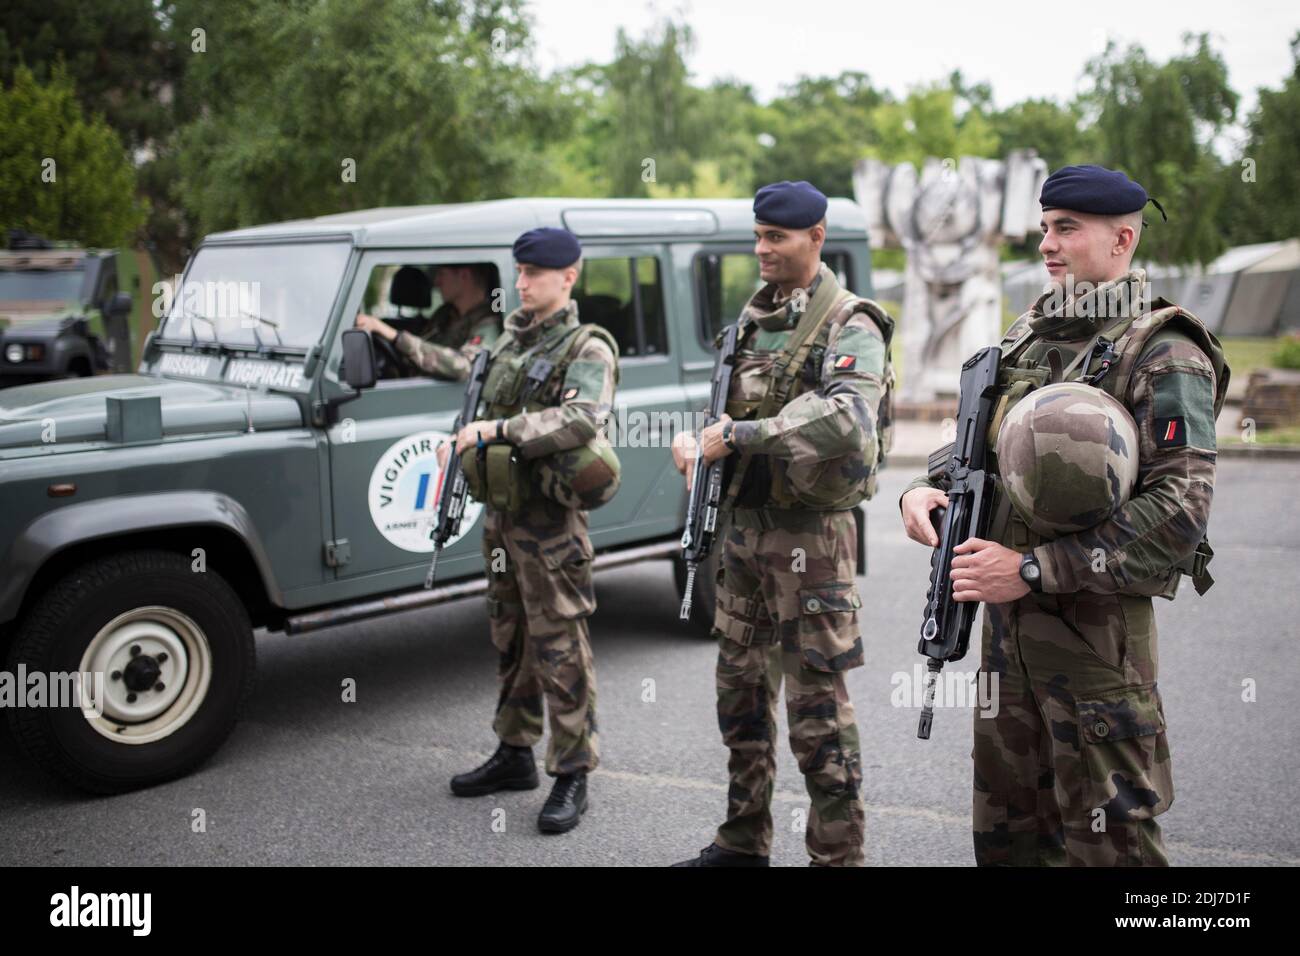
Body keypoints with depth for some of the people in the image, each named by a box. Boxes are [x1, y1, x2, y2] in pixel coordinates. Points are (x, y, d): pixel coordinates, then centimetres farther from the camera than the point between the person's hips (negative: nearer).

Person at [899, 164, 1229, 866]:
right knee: (1007, 830, 19)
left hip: (1096, 627, -7)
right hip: (1005, 620, 7)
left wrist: (1033, 570, -23)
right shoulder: (1028, 334, 12)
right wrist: (924, 490, -2)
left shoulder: (1164, 353, -11)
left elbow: (1178, 509, -20)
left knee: (1106, 837, 5)